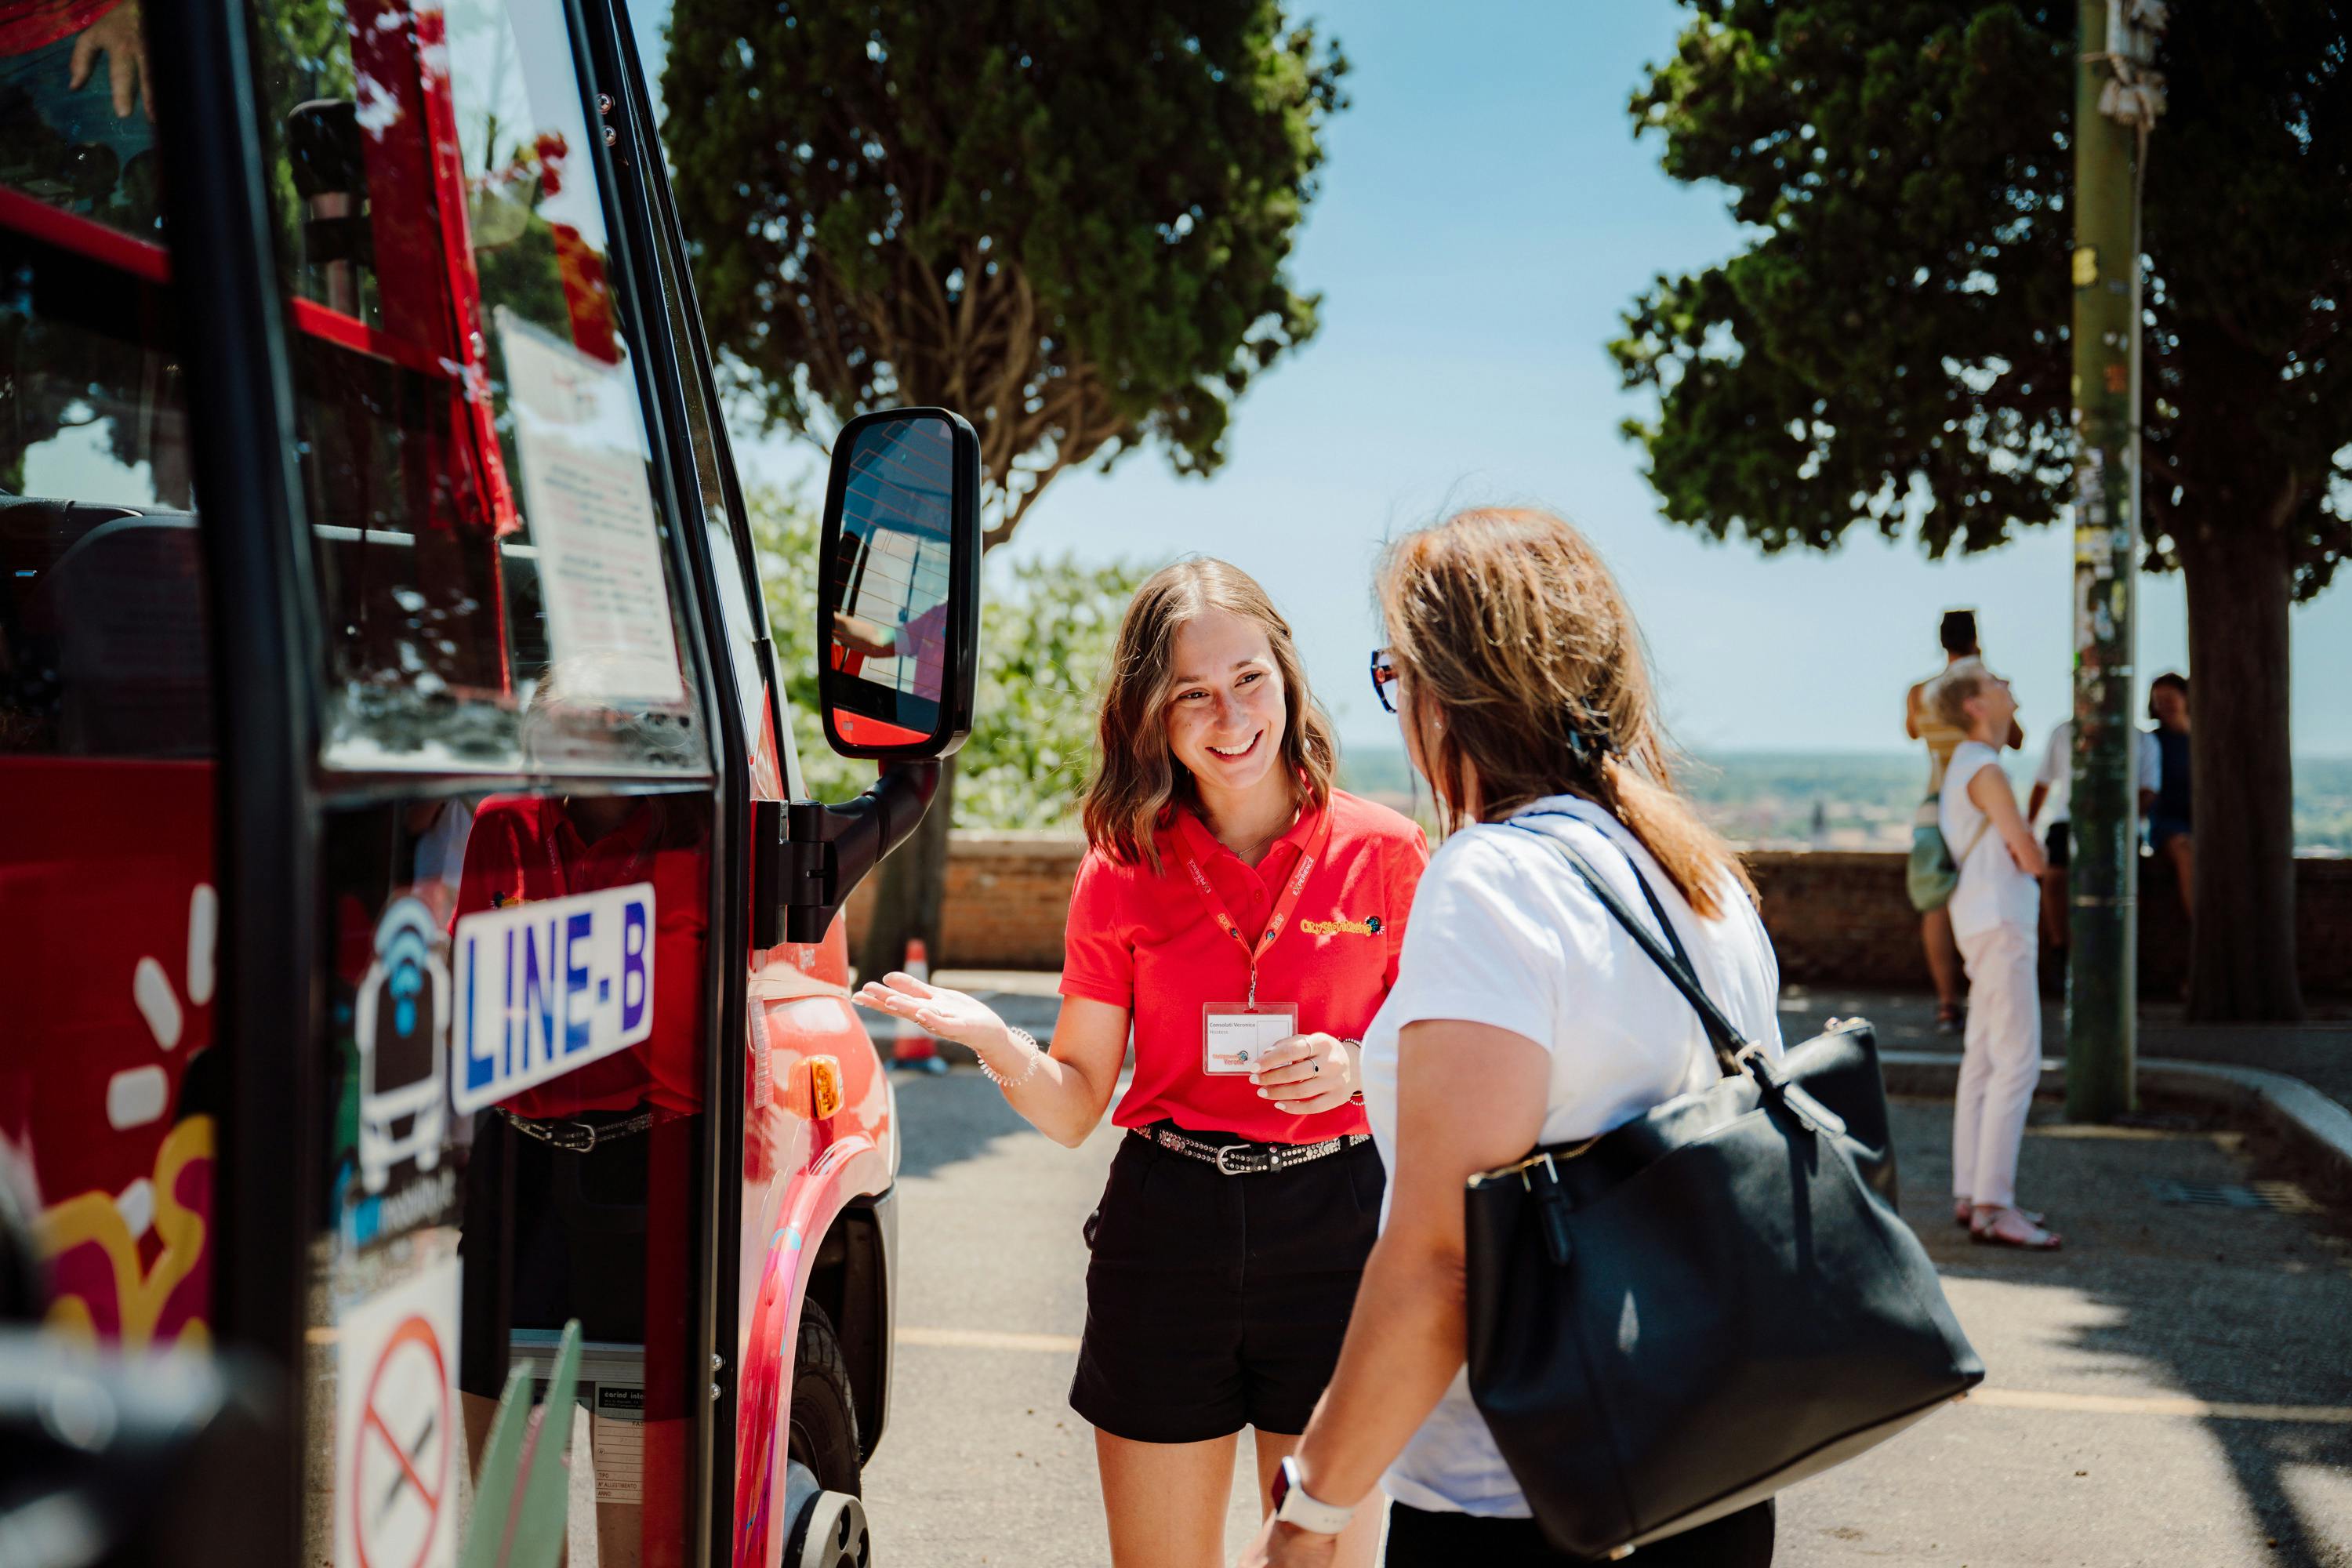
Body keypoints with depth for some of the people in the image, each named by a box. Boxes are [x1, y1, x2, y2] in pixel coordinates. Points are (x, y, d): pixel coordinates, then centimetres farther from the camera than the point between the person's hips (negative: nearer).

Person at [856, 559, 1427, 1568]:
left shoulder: (1381, 853, -3)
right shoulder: (1124, 873, 0)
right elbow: (1075, 1108, 1)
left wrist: (1358, 1067, -15)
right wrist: (993, 1042, -18)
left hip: (1333, 1231, -1)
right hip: (1166, 1231, 1)